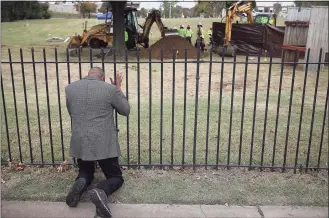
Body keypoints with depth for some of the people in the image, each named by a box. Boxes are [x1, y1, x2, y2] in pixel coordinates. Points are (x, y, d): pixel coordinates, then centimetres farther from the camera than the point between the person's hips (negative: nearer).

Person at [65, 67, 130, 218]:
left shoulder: (69, 89, 2)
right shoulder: (110, 89, -8)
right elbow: (126, 111, 6)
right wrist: (118, 89, 16)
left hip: (80, 143, 3)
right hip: (104, 144, -3)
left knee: (85, 172, 28)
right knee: (116, 177, 13)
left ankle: (80, 184, -8)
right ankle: (101, 191, -20)